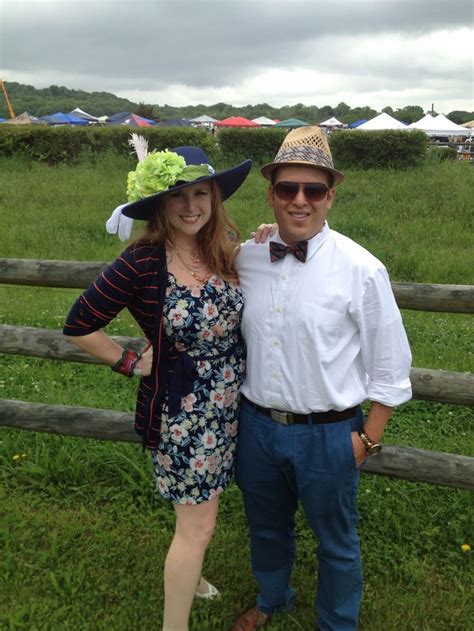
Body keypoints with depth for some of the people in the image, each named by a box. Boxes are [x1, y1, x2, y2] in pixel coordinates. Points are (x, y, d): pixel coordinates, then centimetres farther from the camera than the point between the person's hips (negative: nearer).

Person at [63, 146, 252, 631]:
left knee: (202, 504, 25)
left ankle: (185, 576, 53)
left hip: (228, 404, 6)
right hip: (180, 409, -6)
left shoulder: (224, 249, -4)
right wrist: (132, 363, -10)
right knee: (197, 526, 6)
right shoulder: (142, 261, -21)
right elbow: (79, 326, -14)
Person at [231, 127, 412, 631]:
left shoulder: (361, 271, -17)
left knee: (335, 542, 19)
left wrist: (368, 439, -7)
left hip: (326, 434, -4)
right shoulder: (245, 258, -6)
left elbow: (390, 367, -9)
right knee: (266, 527, 28)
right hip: (256, 424, 4)